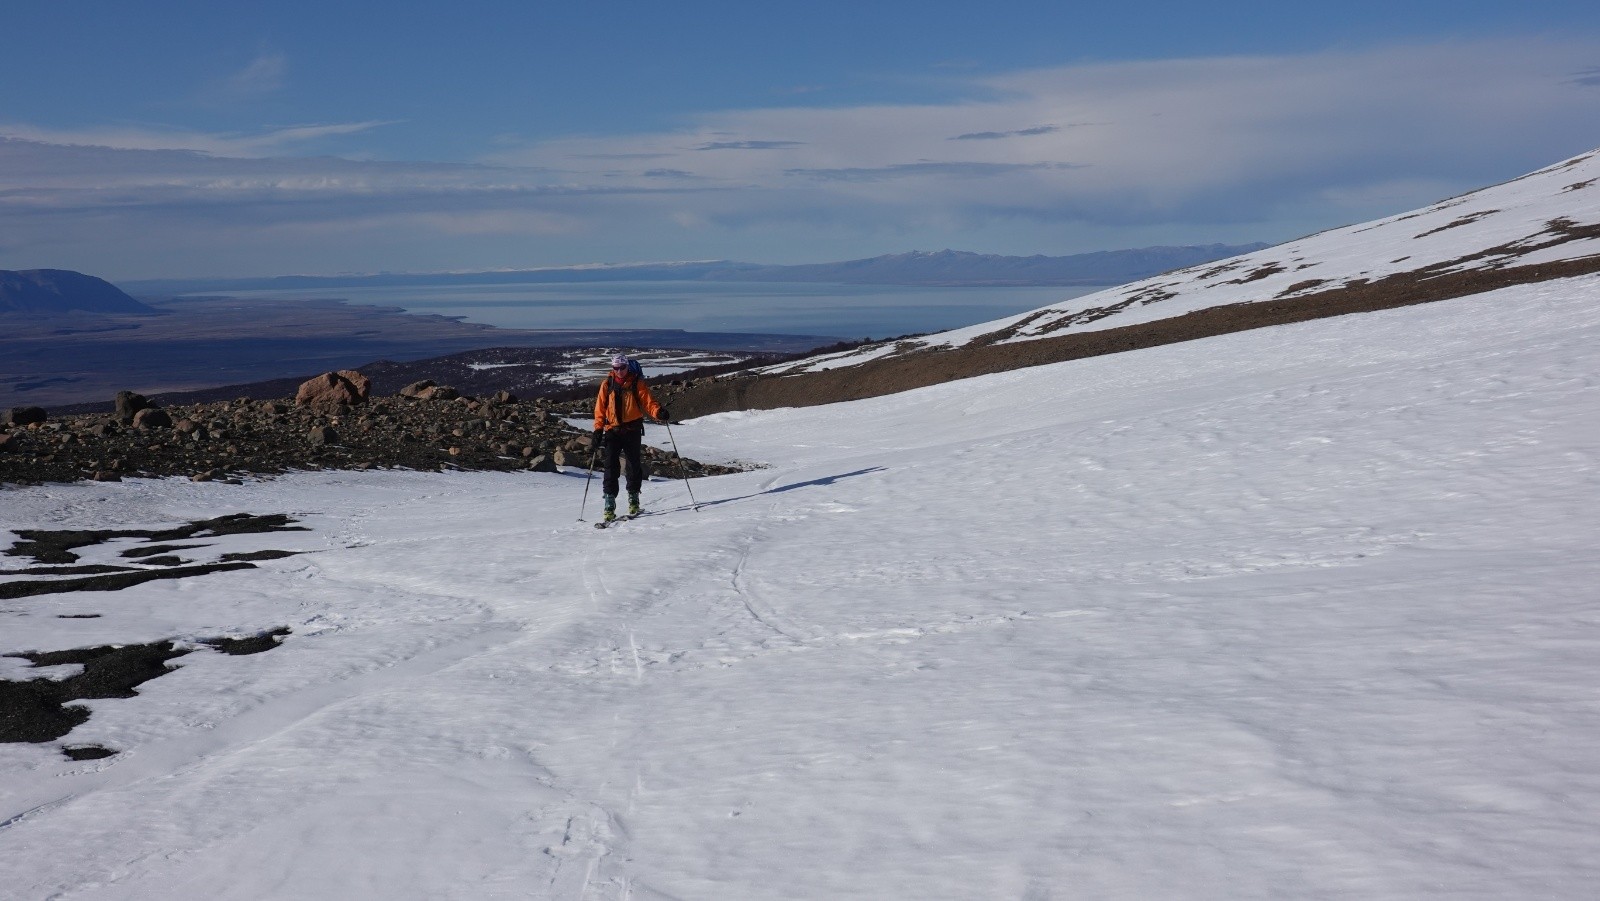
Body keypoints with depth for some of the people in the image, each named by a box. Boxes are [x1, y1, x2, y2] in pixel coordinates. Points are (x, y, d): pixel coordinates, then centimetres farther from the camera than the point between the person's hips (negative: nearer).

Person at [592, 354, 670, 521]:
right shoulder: (607, 385, 6)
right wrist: (598, 429, -1)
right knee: (611, 465, -7)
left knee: (634, 464, 5)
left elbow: (648, 401, -7)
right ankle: (609, 504, -8)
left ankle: (633, 498, 21)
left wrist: (658, 412, -26)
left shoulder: (637, 383, 1)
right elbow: (600, 408, 8)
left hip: (632, 430, -1)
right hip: (613, 430, 1)